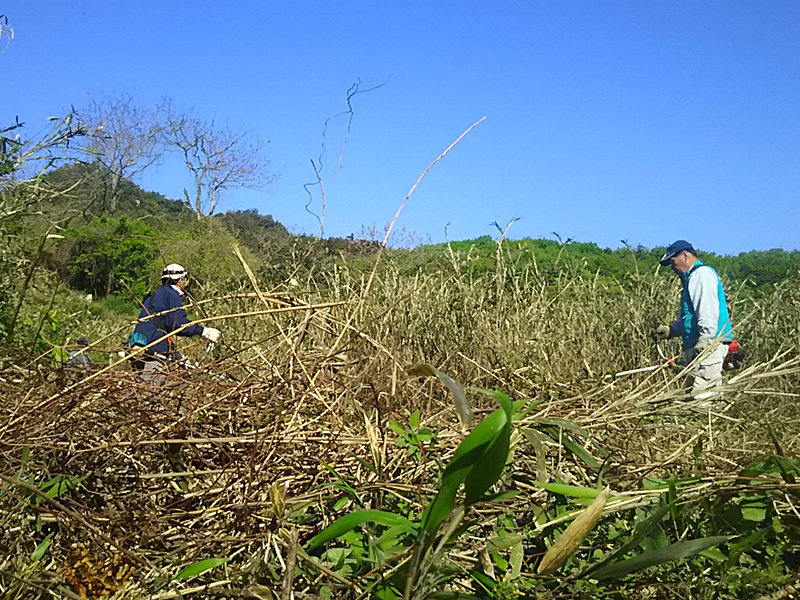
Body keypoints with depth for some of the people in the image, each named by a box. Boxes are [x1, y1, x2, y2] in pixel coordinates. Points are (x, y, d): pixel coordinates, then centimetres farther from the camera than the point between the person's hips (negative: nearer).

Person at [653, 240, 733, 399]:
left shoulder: (702, 274, -7)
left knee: (702, 396, -16)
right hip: (697, 348, 11)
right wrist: (670, 330, 13)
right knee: (693, 394, 9)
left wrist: (703, 343, -24)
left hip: (709, 346, -11)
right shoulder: (692, 277, 26)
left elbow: (708, 314, -19)